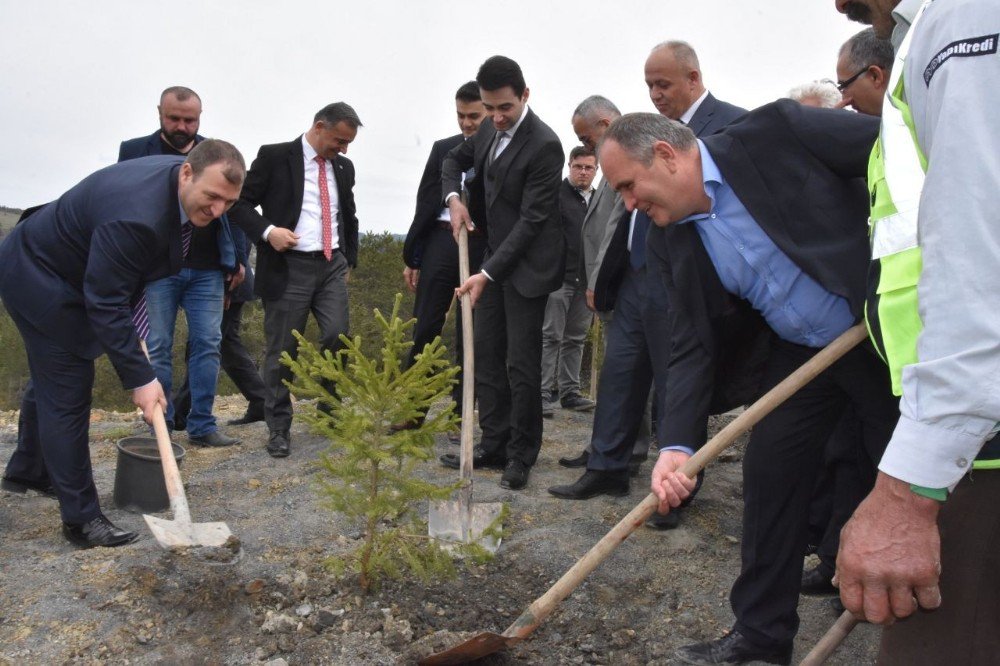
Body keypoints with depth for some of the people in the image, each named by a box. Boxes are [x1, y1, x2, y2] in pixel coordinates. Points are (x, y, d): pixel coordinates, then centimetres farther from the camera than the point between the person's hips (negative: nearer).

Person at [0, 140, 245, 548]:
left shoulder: (180, 182, -10)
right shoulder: (136, 215, -38)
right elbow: (105, 303, -33)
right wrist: (139, 378, -31)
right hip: (39, 280, -10)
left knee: (51, 379, 25)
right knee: (67, 395, -7)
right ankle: (81, 518, 2)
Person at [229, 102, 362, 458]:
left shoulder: (343, 167, 13)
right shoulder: (274, 157, -3)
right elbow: (240, 203, -4)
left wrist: (349, 259, 19)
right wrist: (267, 231, -19)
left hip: (332, 265, 4)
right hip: (288, 266, -4)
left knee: (337, 337, -10)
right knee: (282, 351, 0)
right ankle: (278, 428, 13)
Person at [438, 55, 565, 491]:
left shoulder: (544, 145, -20)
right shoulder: (490, 130, 5)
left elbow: (532, 219, -22)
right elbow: (455, 159, 24)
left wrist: (487, 273, -26)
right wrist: (453, 197, 2)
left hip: (527, 266, -8)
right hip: (494, 259, 8)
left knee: (521, 364, -4)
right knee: (487, 357, 11)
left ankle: (521, 455, 10)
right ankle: (494, 446, 20)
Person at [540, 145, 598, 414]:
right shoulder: (557, 193, -3)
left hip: (587, 280, 6)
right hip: (559, 276, -5)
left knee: (576, 339, 9)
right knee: (550, 336, -4)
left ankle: (570, 392, 16)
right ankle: (544, 392, -1)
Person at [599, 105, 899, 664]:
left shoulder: (773, 134, -18)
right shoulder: (671, 243, -2)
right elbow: (694, 347, -6)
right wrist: (677, 445, -18)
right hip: (799, 353, 5)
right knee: (771, 474, 5)